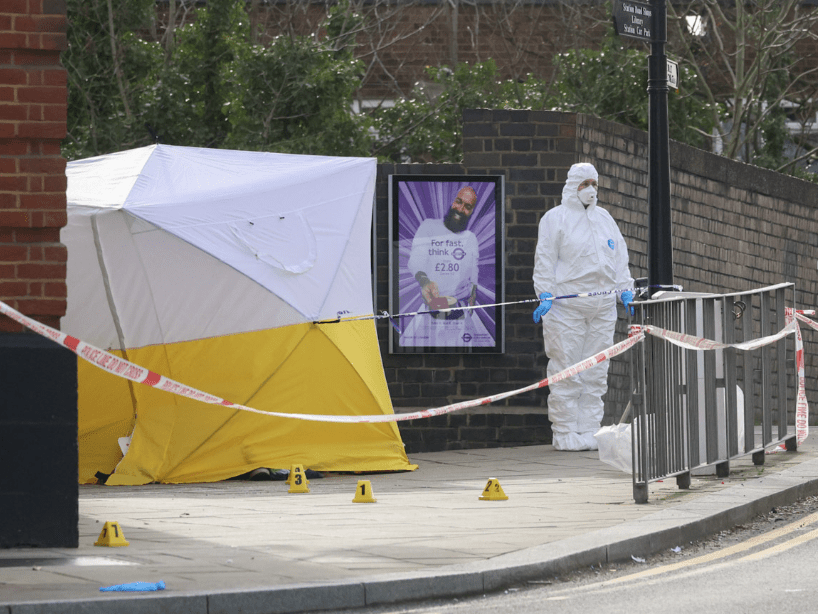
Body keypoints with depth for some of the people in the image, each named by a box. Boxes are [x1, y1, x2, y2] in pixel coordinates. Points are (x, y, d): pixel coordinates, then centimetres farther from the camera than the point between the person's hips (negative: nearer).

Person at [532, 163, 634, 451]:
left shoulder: (604, 218, 18)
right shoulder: (555, 218, 1)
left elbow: (619, 257, 21)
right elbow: (545, 260, -4)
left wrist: (625, 290, 10)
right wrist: (545, 296, -12)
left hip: (602, 306, 6)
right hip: (566, 305, -6)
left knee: (596, 373, 5)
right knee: (566, 372, -7)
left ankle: (589, 432, 10)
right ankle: (565, 434, -5)